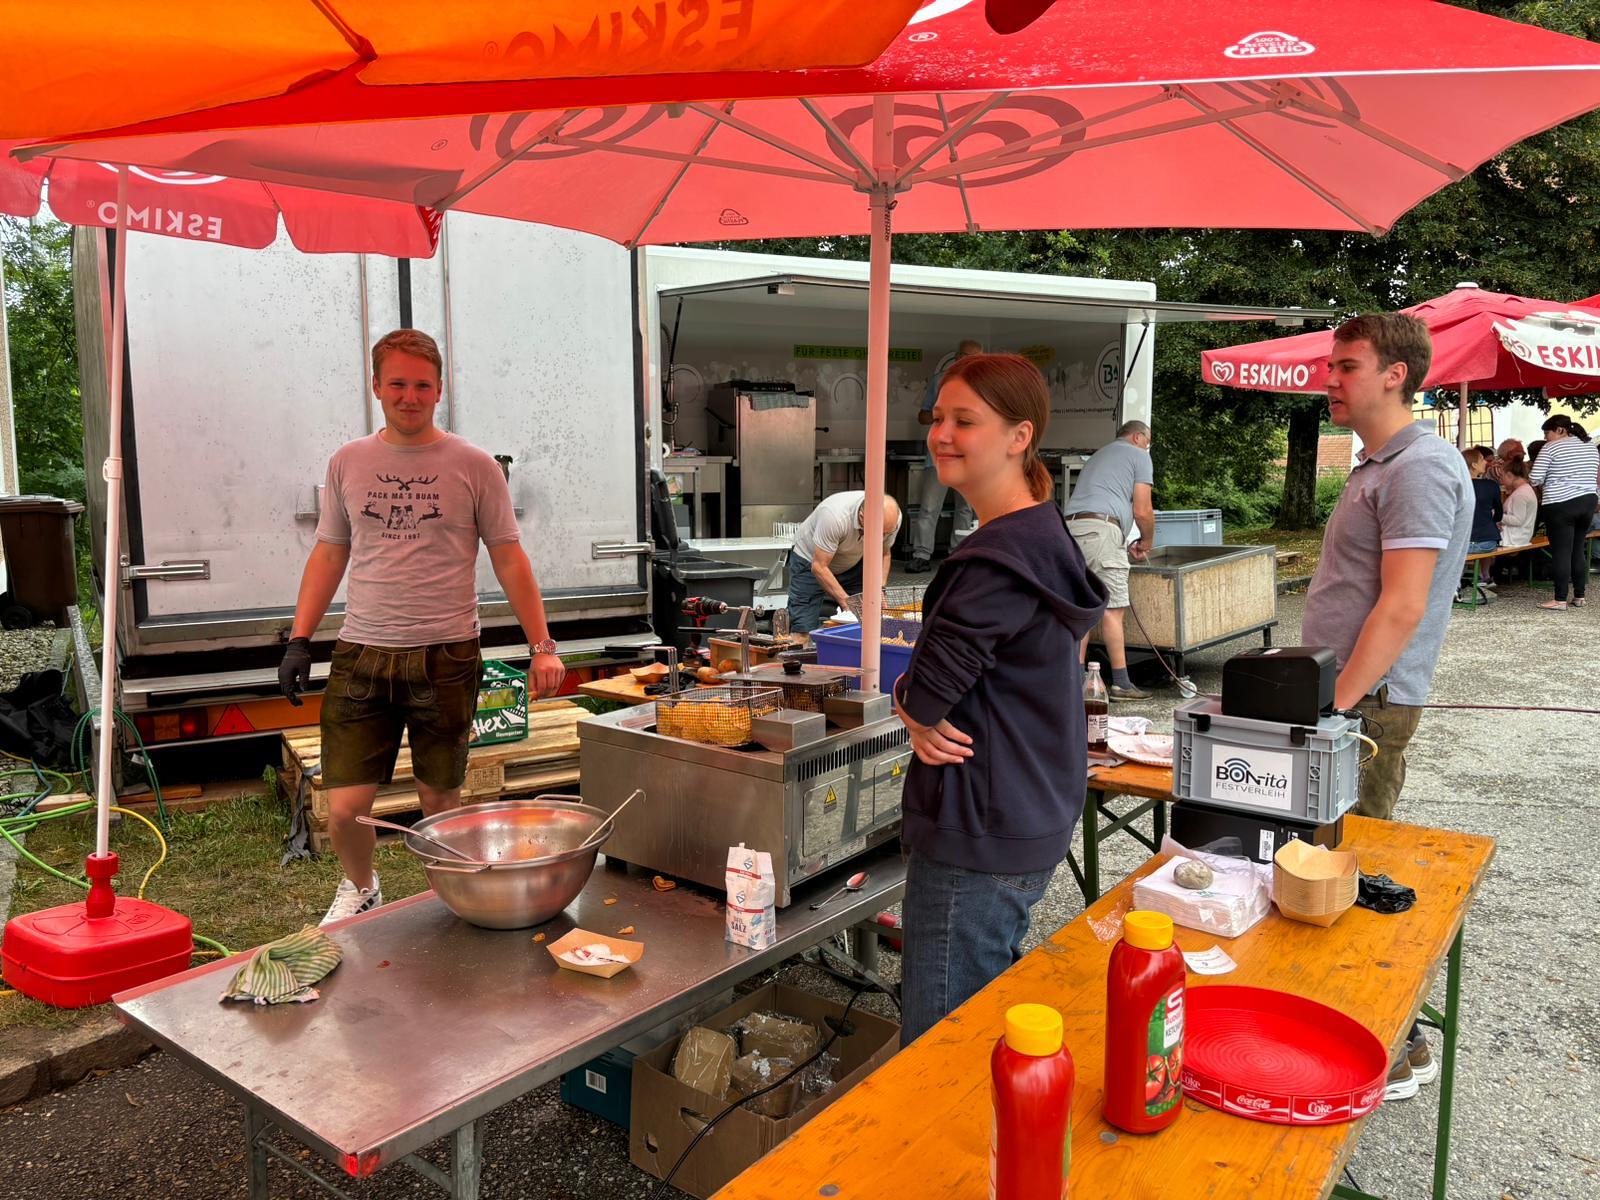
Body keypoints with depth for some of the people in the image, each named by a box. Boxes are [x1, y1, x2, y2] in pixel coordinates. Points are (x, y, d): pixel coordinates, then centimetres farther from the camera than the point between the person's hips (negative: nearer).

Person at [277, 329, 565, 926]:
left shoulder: (473, 467, -1)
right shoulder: (347, 462, 8)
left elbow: (510, 561, 0)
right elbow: (329, 553, 14)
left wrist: (542, 645, -6)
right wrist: (299, 639, 8)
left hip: (446, 656, -2)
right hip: (361, 654, 2)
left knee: (440, 802, 8)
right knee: (345, 808, 1)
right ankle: (359, 887, 32)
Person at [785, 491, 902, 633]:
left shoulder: (892, 519, -22)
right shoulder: (835, 516, -40)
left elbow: (883, 555, -3)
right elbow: (819, 567, -33)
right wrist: (847, 601, -36)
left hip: (852, 565, 5)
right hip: (811, 561, -5)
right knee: (803, 631, -14)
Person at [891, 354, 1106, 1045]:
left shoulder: (1004, 555, -22)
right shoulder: (1040, 533, 11)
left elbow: (927, 692, -21)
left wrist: (911, 702, 0)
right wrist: (924, 714, -7)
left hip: (980, 837, -10)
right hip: (1027, 825, 10)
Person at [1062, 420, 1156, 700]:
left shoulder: (1098, 455, 34)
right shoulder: (1138, 456, 10)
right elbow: (1142, 511, 2)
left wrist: (1125, 545, 36)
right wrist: (1147, 541, 21)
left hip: (1068, 527, 8)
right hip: (1098, 530, -8)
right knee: (1112, 608, -5)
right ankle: (1121, 683, -3)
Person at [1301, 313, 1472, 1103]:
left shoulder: (1421, 468, -15)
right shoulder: (1377, 465, 17)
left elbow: (1402, 608, -22)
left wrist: (1337, 706, -22)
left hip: (1367, 707, -10)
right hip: (1340, 694, 10)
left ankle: (1399, 1052, 12)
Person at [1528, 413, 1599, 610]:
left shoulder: (1551, 448, -8)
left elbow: (1534, 479, -11)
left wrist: (1543, 484, 10)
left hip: (1560, 504, -7)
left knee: (1561, 552, -5)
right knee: (1578, 550, 14)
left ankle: (1560, 600, -5)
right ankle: (1580, 597, 17)